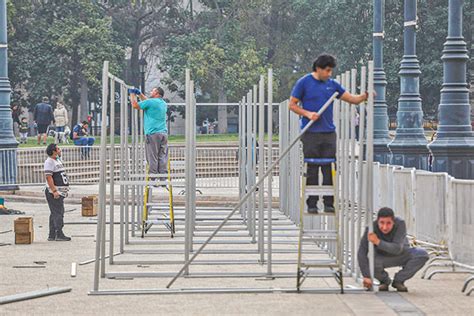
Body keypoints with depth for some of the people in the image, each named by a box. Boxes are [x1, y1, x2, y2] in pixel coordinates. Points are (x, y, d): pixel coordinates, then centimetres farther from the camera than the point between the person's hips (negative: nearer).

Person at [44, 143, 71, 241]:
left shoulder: (57, 161, 19)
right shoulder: (49, 162, -13)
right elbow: (48, 177, -21)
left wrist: (65, 189, 24)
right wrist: (54, 191, -25)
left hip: (59, 192, 10)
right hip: (54, 193, -10)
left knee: (55, 213, 10)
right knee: (58, 213, -11)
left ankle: (52, 235, 13)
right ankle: (59, 234, -11)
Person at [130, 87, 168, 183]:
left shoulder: (151, 102, -6)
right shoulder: (163, 104, 17)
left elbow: (135, 105, 1)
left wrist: (132, 94, 16)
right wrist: (140, 94, 37)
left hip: (153, 133, -7)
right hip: (164, 133, 7)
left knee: (152, 159, -5)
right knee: (162, 158, 4)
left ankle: (153, 180, -7)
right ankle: (163, 179, 1)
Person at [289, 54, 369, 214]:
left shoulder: (332, 84, 12)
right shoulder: (304, 83, 0)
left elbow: (352, 99, 13)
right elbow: (292, 105, 2)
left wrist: (365, 96, -6)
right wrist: (307, 114, -12)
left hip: (329, 133, 4)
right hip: (311, 134, -4)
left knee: (329, 170, 1)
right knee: (312, 171, -1)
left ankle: (329, 204, 4)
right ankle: (312, 204, 5)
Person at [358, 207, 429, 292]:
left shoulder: (400, 224, -31)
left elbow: (397, 249, -37)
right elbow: (362, 252, -30)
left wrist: (378, 242, -47)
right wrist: (367, 277, -37)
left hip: (401, 254, 1)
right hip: (382, 257, -1)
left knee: (423, 255, -26)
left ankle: (398, 281, -6)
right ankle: (385, 281, 2)